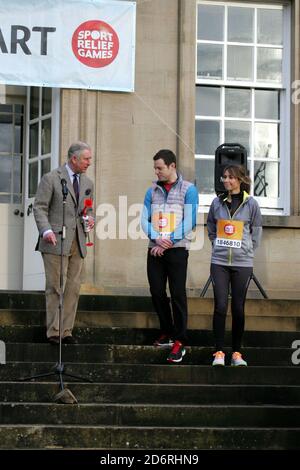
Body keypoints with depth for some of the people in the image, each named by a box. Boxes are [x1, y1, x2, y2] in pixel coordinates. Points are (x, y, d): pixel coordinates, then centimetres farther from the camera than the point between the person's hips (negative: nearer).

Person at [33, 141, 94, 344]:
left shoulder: (87, 183, 17)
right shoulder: (51, 179, -2)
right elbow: (40, 207, -6)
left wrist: (90, 219, 3)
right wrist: (46, 230, -21)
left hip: (77, 243, 6)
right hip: (56, 242, -6)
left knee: (74, 288, 3)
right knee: (55, 287, -6)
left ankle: (66, 330, 8)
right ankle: (54, 332, -2)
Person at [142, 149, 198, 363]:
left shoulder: (188, 189, -1)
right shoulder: (152, 191, 12)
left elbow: (189, 221, -7)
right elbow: (145, 219, 7)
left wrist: (169, 241, -13)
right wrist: (157, 239, -11)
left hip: (177, 249, -5)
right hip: (155, 249, 5)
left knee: (178, 294, -6)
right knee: (157, 292, 5)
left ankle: (180, 342, -4)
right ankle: (167, 333, 22)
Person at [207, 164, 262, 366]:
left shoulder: (251, 204, 0)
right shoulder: (217, 202, 6)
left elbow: (256, 233, 8)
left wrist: (246, 250, 5)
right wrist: (219, 246, 11)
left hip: (243, 263, -1)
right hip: (219, 262, 1)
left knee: (238, 308, 3)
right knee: (220, 306, -5)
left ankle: (237, 353, 12)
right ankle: (219, 352, 1)